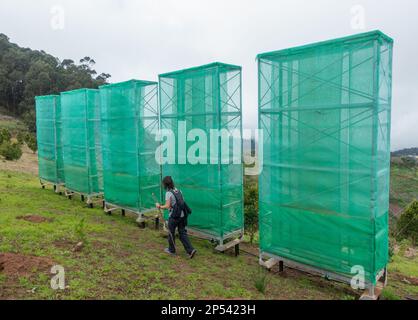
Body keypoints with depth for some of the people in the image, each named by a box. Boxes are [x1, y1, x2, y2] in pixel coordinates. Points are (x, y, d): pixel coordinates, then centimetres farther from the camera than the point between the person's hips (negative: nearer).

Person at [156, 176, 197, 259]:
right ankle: (190, 250, 2)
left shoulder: (168, 193, -14)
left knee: (171, 233, 15)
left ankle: (171, 250, 32)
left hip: (174, 216, -6)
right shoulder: (178, 191, 7)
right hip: (182, 215, 6)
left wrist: (159, 206, -3)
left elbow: (167, 206, -19)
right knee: (182, 233, 12)